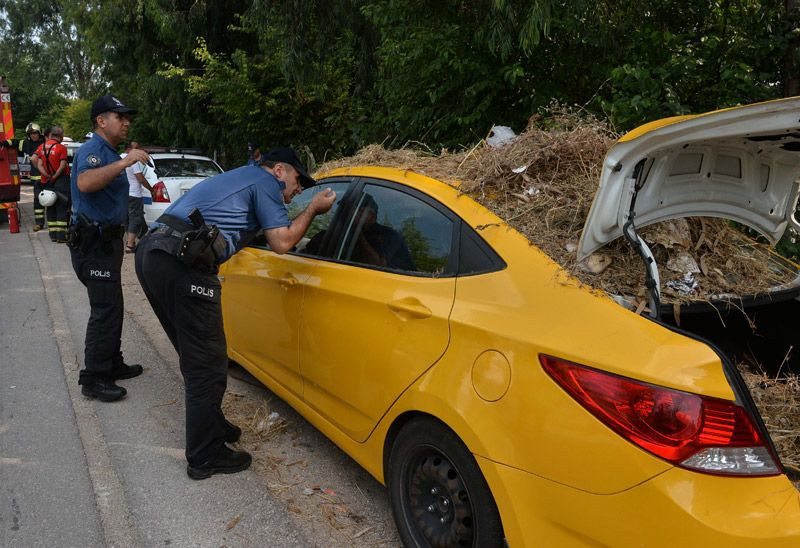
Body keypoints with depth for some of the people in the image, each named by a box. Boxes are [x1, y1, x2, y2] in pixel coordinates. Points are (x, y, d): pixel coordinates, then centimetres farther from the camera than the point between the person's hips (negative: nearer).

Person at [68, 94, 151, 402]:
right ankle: (94, 380, -2)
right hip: (94, 241, -11)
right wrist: (124, 162, -40)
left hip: (106, 240, 11)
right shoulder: (92, 149, -14)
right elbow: (84, 183, -38)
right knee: (105, 310, -9)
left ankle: (112, 365, 28)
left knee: (111, 307, 17)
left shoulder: (109, 152, 18)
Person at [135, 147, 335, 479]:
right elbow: (281, 242, -3)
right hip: (182, 266, -10)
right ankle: (205, 458, 11)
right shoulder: (265, 181, 5)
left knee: (196, 356, 22)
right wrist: (313, 209, 11)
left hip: (150, 251, 10)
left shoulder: (237, 177, 32)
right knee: (206, 365, 0)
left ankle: (211, 425, 38)